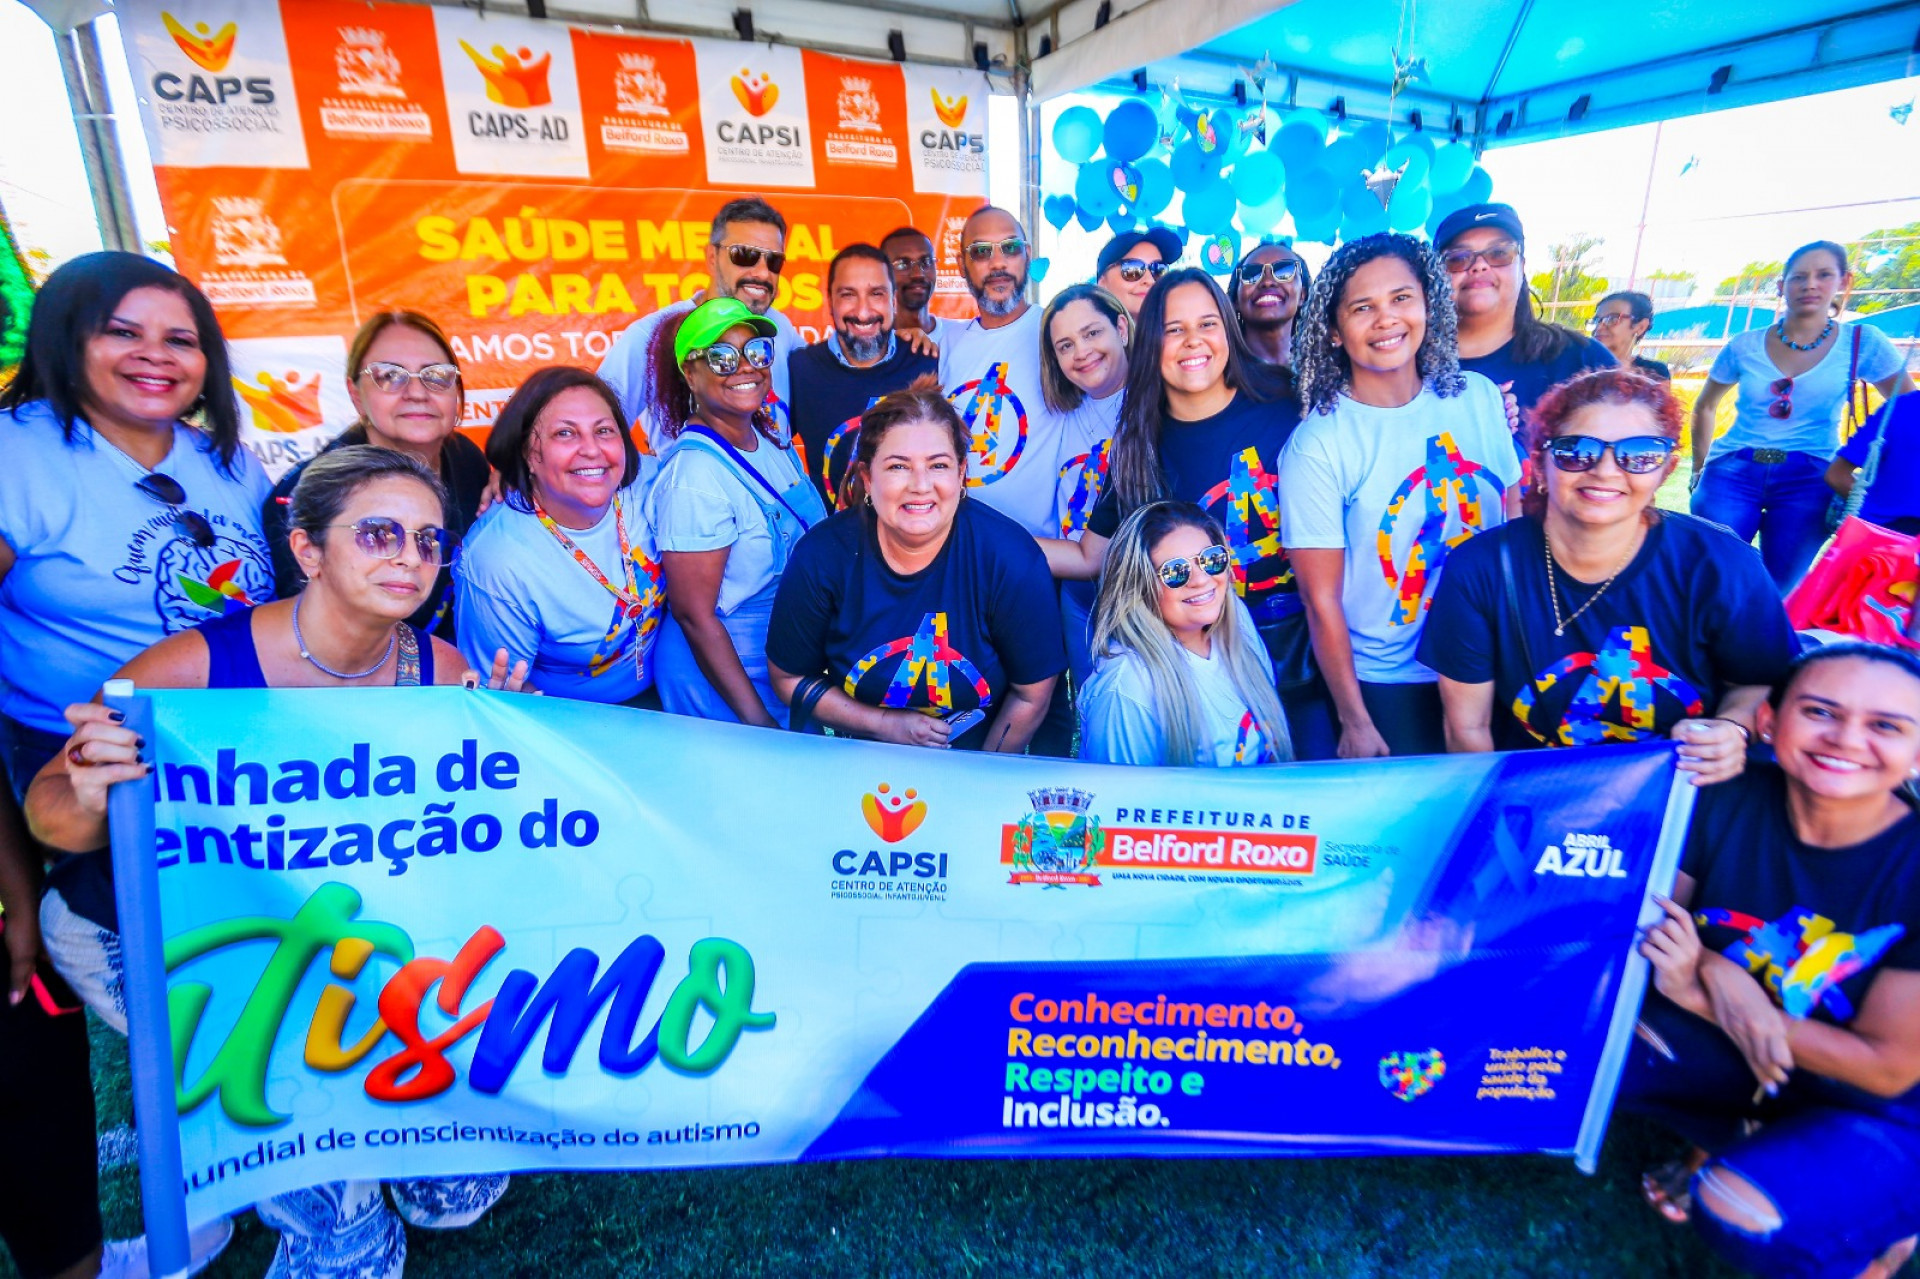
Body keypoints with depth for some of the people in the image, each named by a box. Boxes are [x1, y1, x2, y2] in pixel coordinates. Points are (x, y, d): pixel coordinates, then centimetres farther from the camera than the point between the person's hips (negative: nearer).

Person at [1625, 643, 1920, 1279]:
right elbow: (1650, 922, -6)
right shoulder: (1725, 801, -16)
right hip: (1737, 1054, 4)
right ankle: (1754, 1146, 5)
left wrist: (1696, 993, -26)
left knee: (1742, 1214, -30)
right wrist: (1714, 969, -28)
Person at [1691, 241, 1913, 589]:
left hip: (1809, 482, 0)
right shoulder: (1744, 347, 4)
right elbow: (1704, 407, 18)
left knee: (1781, 594, 2)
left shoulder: (1862, 343, 3)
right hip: (1732, 473, 0)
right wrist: (1700, 471, 14)